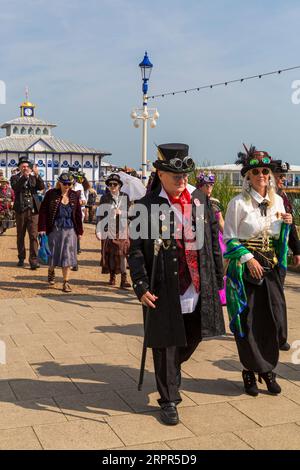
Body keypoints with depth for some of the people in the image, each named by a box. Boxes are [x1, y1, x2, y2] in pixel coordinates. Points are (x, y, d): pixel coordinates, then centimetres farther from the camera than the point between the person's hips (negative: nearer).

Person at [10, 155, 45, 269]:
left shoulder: (34, 177, 10)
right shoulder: (15, 178, 4)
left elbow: (41, 187, -6)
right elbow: (15, 187, -16)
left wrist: (37, 175, -20)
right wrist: (24, 177, -28)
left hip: (33, 210, 0)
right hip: (20, 210, 0)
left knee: (33, 236, -6)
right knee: (20, 236, 11)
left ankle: (33, 260, -7)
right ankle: (21, 258, 23)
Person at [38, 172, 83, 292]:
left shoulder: (74, 195, 4)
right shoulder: (51, 194, -4)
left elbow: (78, 214, 8)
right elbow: (43, 211, -4)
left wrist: (79, 231, 7)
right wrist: (42, 228, -9)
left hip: (70, 230, 2)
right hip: (55, 229, -1)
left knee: (67, 256, -1)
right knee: (54, 254, 7)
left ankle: (66, 283, 6)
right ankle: (51, 271, 39)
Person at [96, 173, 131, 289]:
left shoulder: (125, 197, 7)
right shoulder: (104, 198, 6)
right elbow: (100, 215, 4)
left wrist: (121, 212, -10)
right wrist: (98, 231, -1)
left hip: (122, 230, 0)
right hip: (108, 230, 1)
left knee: (122, 253, -7)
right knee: (109, 253, 5)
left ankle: (124, 278, -7)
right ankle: (112, 276, 17)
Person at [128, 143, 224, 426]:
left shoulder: (199, 200, 6)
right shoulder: (146, 207, -8)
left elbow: (213, 240, 12)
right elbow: (135, 251, -7)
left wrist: (218, 277, 12)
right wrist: (141, 286, -16)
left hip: (198, 289, 5)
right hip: (164, 291, -5)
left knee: (193, 337, 18)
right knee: (166, 347, 6)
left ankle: (169, 372, 48)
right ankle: (169, 401, 24)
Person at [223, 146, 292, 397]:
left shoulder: (277, 201, 8)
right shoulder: (239, 203, -8)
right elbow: (229, 238, -6)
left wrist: (286, 225, -2)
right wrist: (248, 258, -16)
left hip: (270, 267, 4)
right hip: (245, 268, -4)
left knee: (275, 317, 1)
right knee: (248, 320, 1)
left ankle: (267, 368, 19)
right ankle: (251, 370, 18)